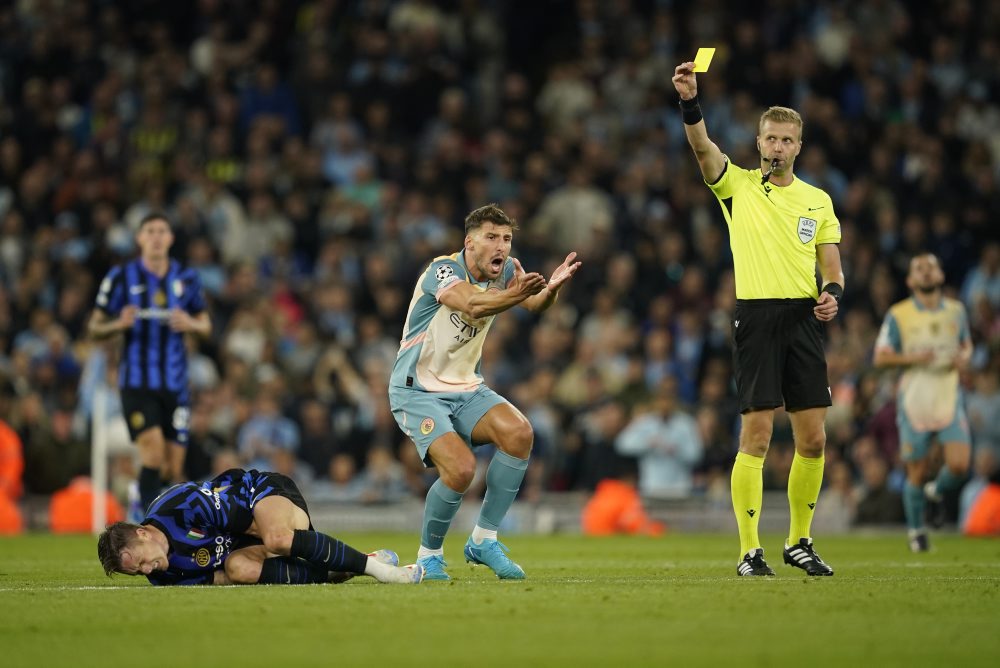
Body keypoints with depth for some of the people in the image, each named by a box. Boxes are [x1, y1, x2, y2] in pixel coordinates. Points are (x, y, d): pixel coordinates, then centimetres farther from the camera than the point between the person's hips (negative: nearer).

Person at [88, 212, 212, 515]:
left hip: (175, 383, 3)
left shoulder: (187, 278, 8)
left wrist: (191, 324, -7)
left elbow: (205, 325, 16)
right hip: (137, 383, -3)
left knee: (174, 468, 1)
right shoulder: (121, 277, 1)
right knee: (153, 451, -21)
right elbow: (94, 328, 4)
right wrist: (119, 324, -18)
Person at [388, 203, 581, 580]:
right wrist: (514, 294, -58)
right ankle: (429, 555, 0)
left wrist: (551, 288, -43)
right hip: (418, 392, -6)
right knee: (461, 468, -26)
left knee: (519, 432, -21)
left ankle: (483, 540, -8)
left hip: (465, 388, 6)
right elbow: (472, 306, -40)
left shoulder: (504, 272, 0)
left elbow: (535, 304, -19)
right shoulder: (443, 270, -19)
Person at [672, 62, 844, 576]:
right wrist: (690, 99, -30)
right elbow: (702, 146, -13)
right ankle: (750, 550, -4)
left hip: (804, 320, 3)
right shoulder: (738, 184, 5)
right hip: (756, 316, -3)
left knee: (813, 439, 2)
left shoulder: (818, 201, 14)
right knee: (756, 435, -8)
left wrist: (833, 293, -7)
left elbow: (832, 266, 15)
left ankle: (799, 542, 17)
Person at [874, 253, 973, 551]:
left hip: (950, 397, 2)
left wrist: (964, 357, -2)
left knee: (959, 465, -12)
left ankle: (937, 492, 22)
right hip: (914, 401, -2)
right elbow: (880, 358, -1)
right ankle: (916, 531, 23)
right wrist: (912, 358, -17)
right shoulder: (898, 315, -2)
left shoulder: (956, 310, 7)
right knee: (917, 472, 2)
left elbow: (966, 344, 22)